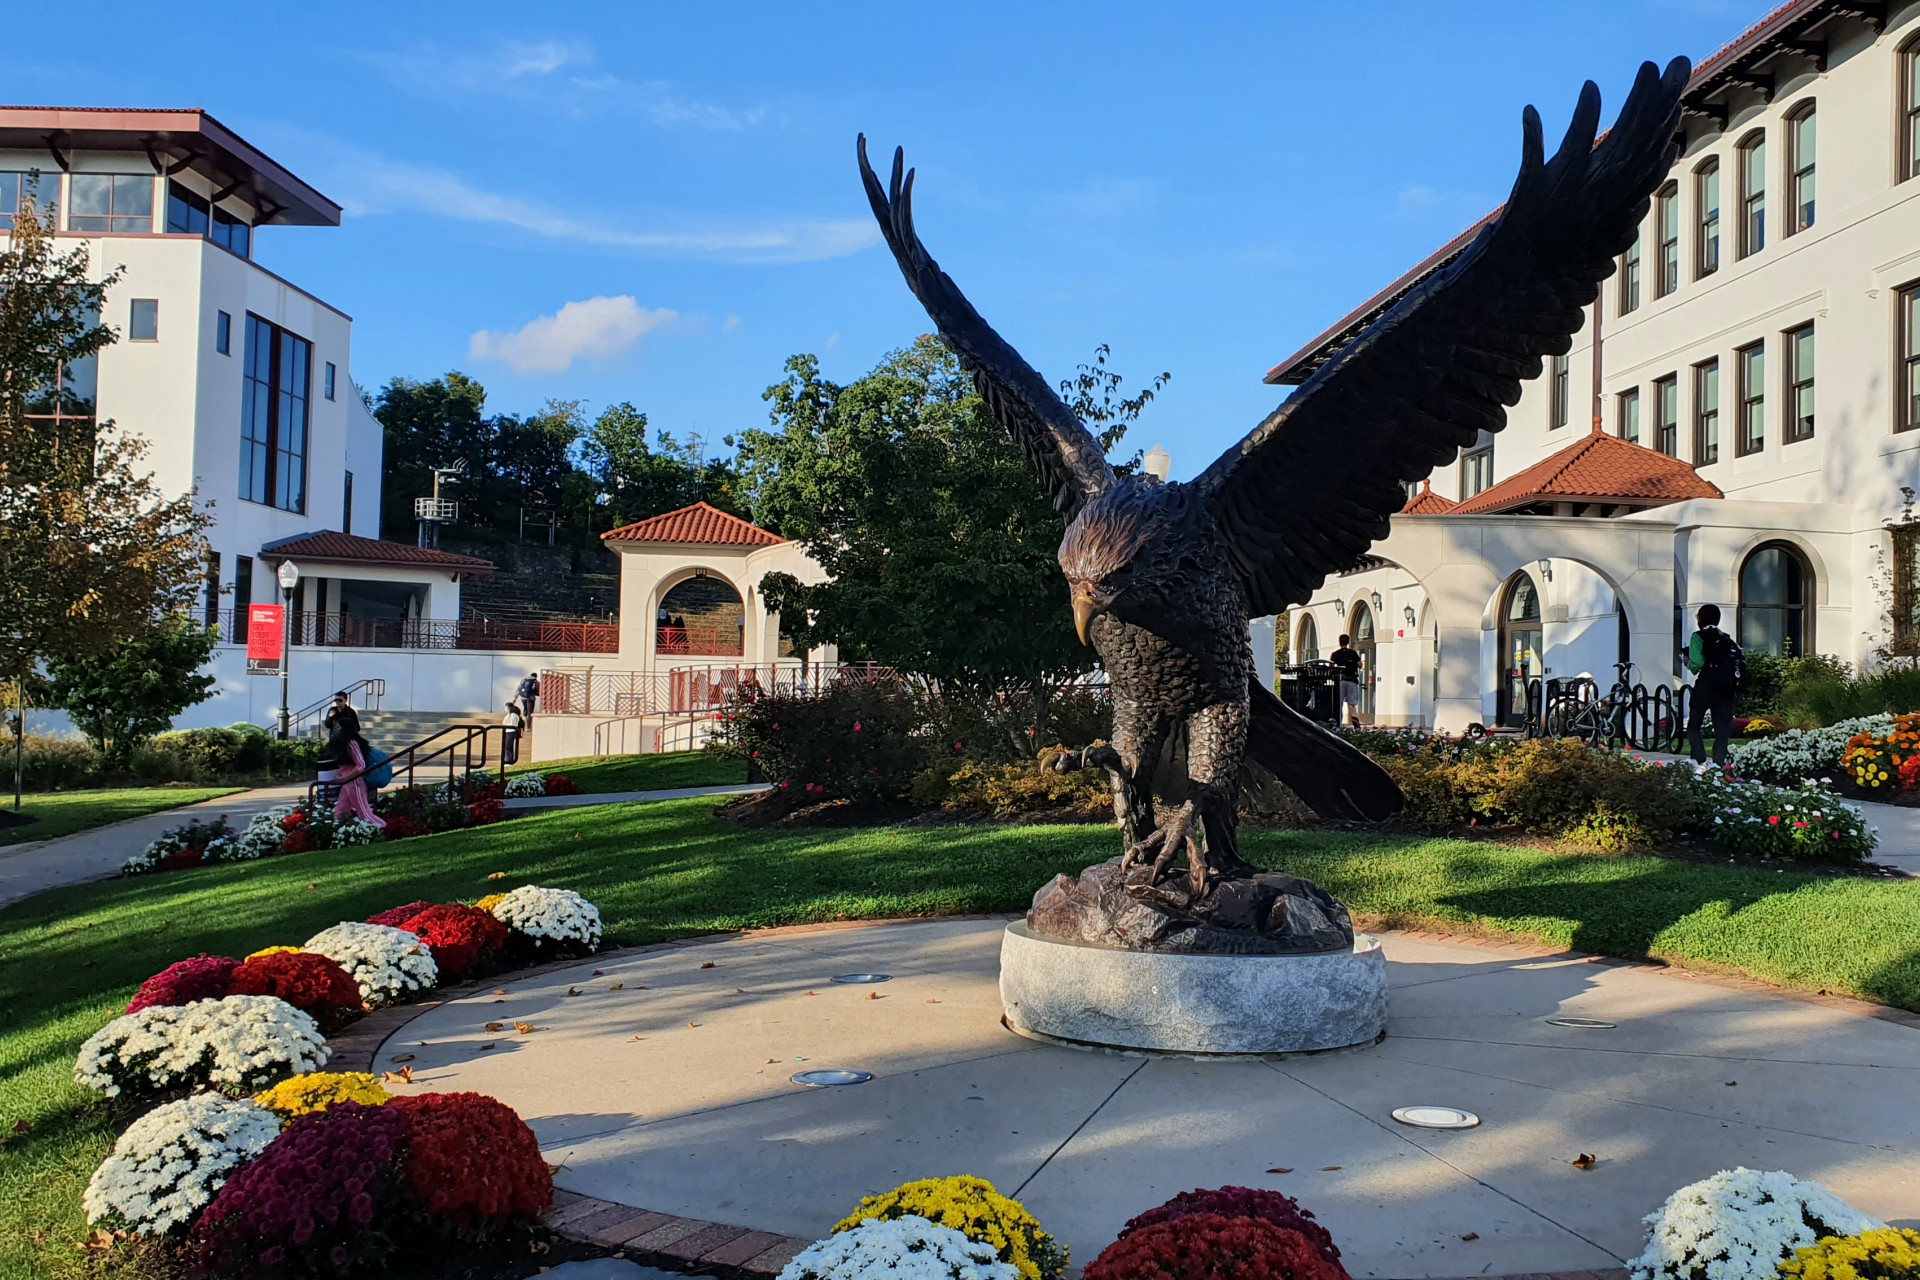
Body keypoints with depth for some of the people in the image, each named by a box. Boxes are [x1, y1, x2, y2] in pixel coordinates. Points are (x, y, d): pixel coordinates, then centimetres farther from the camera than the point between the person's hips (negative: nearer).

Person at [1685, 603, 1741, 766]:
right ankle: (1719, 763, -1)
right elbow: (1739, 662, 8)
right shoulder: (1727, 639, 16)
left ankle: (1700, 761, -10)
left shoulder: (1698, 637, -1)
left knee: (1693, 726, 5)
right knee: (1722, 730, 7)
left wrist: (1689, 664, 6)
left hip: (1706, 686, -5)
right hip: (1727, 689, 5)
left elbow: (1697, 663, -14)